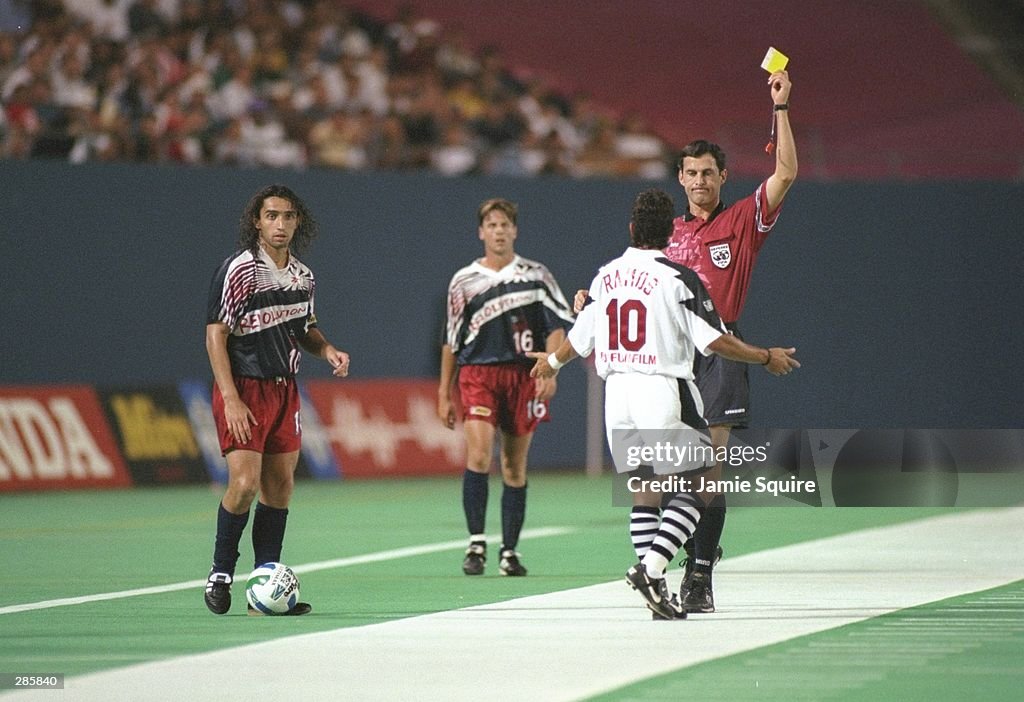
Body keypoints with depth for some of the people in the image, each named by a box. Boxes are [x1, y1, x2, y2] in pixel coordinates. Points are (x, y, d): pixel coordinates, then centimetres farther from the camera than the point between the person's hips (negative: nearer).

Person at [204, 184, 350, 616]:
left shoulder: (303, 276, 8)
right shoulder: (239, 270, -13)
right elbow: (215, 336, -14)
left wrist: (327, 350, 0)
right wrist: (231, 401, -21)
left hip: (284, 387, 7)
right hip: (243, 388, -7)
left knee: (280, 485, 4)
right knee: (245, 483, -16)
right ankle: (221, 573, 3)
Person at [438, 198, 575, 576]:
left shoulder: (536, 275, 5)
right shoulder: (464, 281, 7)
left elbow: (557, 325, 4)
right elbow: (451, 339, 13)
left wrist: (549, 370, -11)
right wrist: (444, 393, 11)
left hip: (523, 375, 0)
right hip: (477, 373, 0)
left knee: (515, 466, 4)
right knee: (478, 452, -19)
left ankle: (509, 552, 11)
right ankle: (476, 543, -15)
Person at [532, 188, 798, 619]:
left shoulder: (605, 277, 9)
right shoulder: (678, 279, -8)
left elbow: (580, 339, 20)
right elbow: (714, 341, -11)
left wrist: (553, 362, 42)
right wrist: (767, 357, 4)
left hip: (617, 392, 6)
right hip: (664, 391, -6)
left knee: (644, 491, 13)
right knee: (696, 489, 0)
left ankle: (655, 588, 8)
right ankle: (651, 566, -18)